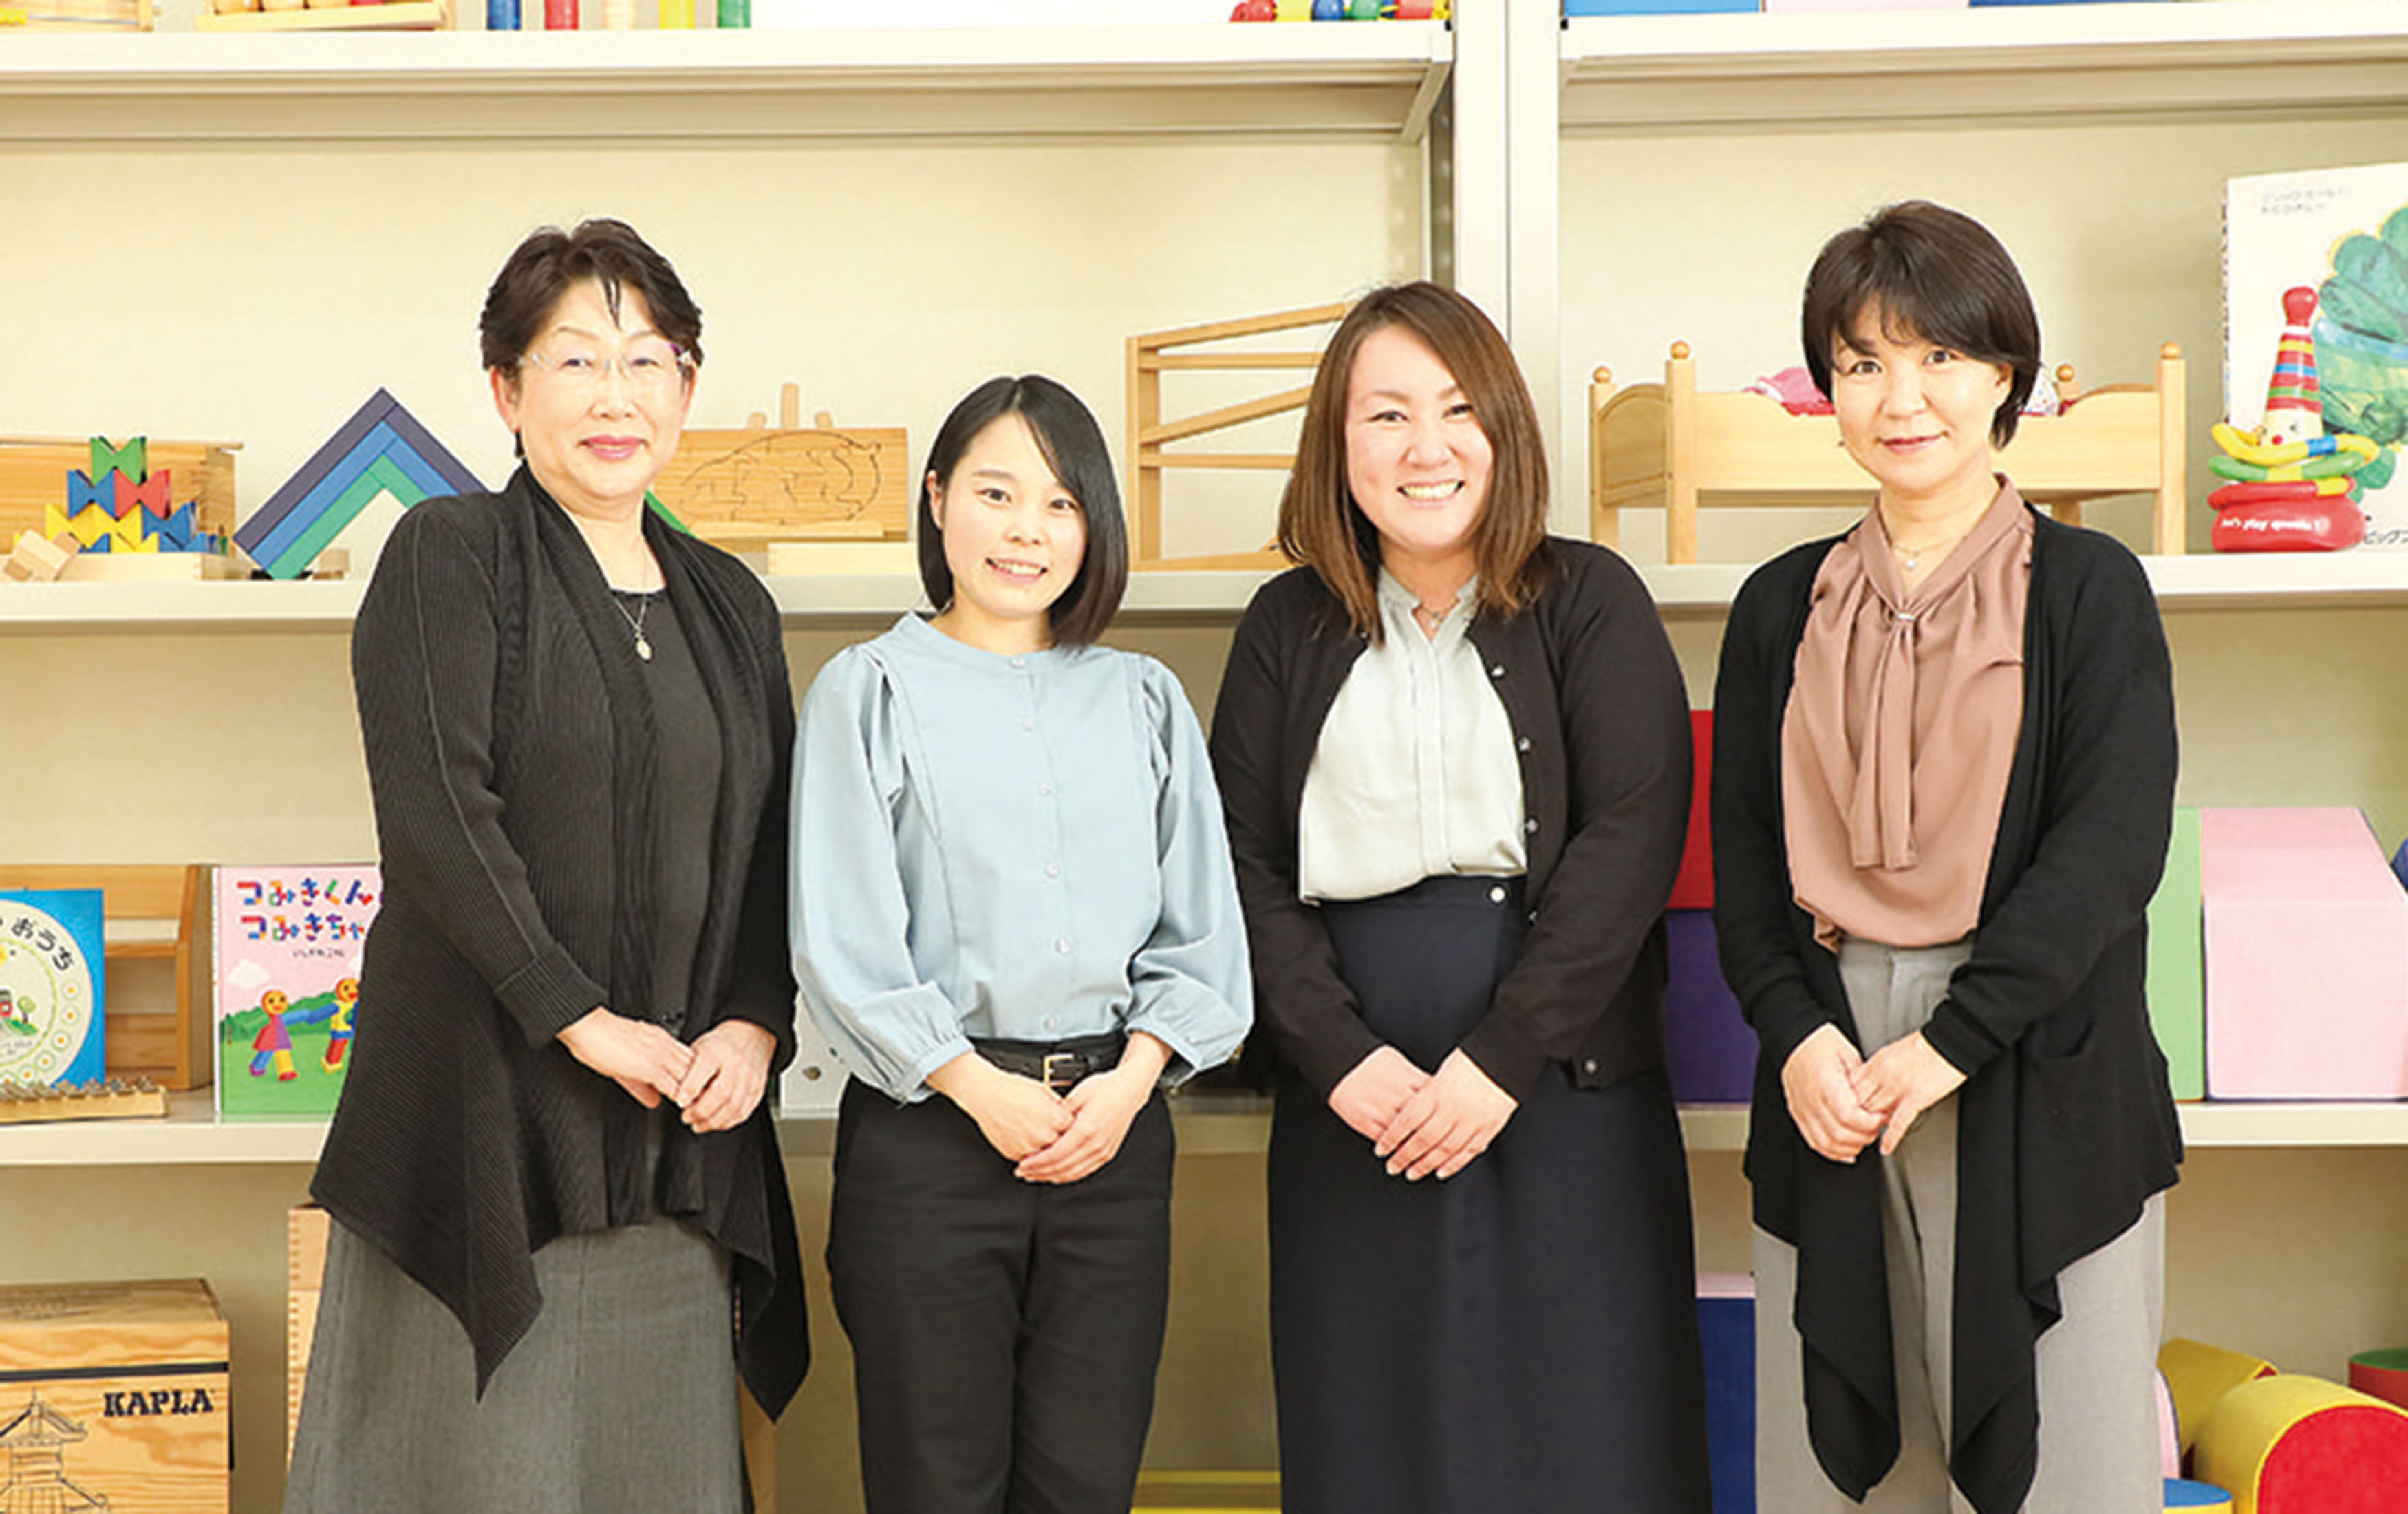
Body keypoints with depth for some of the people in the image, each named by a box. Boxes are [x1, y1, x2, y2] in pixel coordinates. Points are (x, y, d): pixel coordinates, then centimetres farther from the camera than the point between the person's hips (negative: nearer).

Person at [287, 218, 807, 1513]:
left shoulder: (729, 604, 15)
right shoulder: (448, 558, -2)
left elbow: (773, 841, 15)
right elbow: (437, 810, -12)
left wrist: (755, 1027, -2)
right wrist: (583, 1020, -15)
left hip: (680, 1120, 5)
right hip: (486, 1098, -5)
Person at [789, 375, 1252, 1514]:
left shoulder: (1144, 701, 14)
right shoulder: (870, 690, 3)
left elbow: (1199, 930, 10)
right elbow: (842, 942, -3)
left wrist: (1129, 1081, -6)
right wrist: (981, 1089, -10)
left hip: (1115, 1127, 3)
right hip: (930, 1123, -3)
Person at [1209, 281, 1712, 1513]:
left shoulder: (1589, 603, 3)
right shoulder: (1287, 629, 10)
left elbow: (1631, 838, -7)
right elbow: (1243, 862, 4)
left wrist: (1501, 1058, -14)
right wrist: (1341, 1056, -10)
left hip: (1567, 1099, -2)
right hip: (1351, 1118, 2)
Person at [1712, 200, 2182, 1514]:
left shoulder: (2087, 590, 2)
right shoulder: (1783, 606, 11)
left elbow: (2110, 843, -8)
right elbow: (1743, 851, 9)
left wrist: (1951, 1038, -15)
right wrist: (1796, 1030, -8)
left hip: (2038, 1078, -3)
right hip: (1829, 1076, 3)